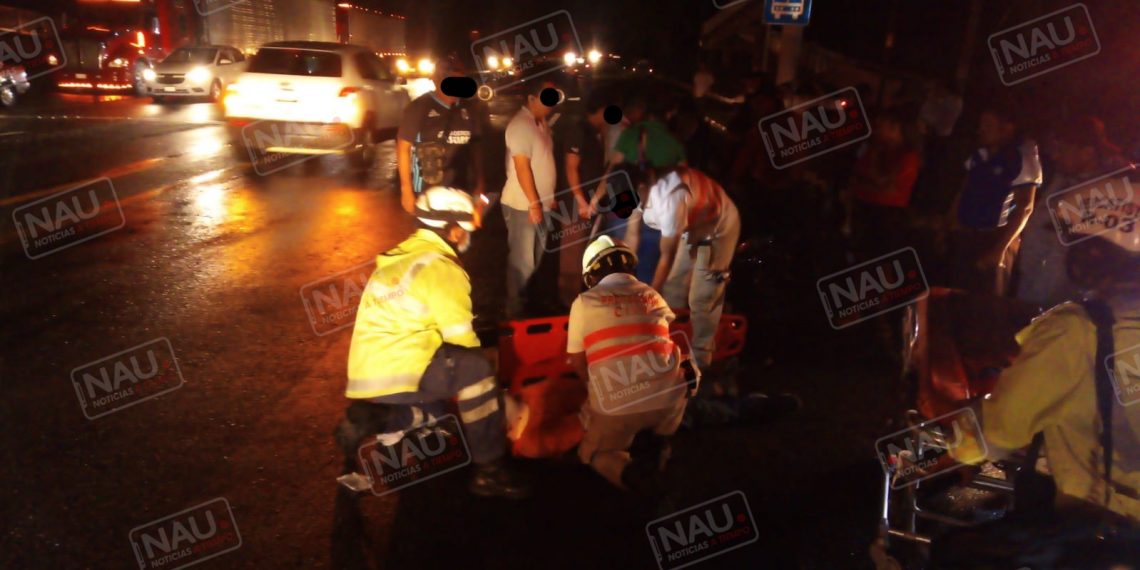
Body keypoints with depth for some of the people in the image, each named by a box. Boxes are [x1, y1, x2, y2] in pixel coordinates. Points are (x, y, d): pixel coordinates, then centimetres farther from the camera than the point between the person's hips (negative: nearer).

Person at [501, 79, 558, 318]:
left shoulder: (541, 123, 10)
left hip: (540, 204, 9)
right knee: (522, 260, -2)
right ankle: (515, 310, 10)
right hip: (523, 205, -9)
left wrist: (549, 197, 14)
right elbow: (522, 167, -21)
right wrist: (534, 203, -20)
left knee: (534, 259, 16)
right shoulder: (520, 125, -18)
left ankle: (524, 302, 30)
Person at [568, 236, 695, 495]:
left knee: (592, 453, 25)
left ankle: (630, 471, -7)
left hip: (615, 404, -2)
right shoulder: (653, 296, 12)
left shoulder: (584, 302, 4)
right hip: (667, 398, 2)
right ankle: (655, 446, 2)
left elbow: (578, 363, 10)